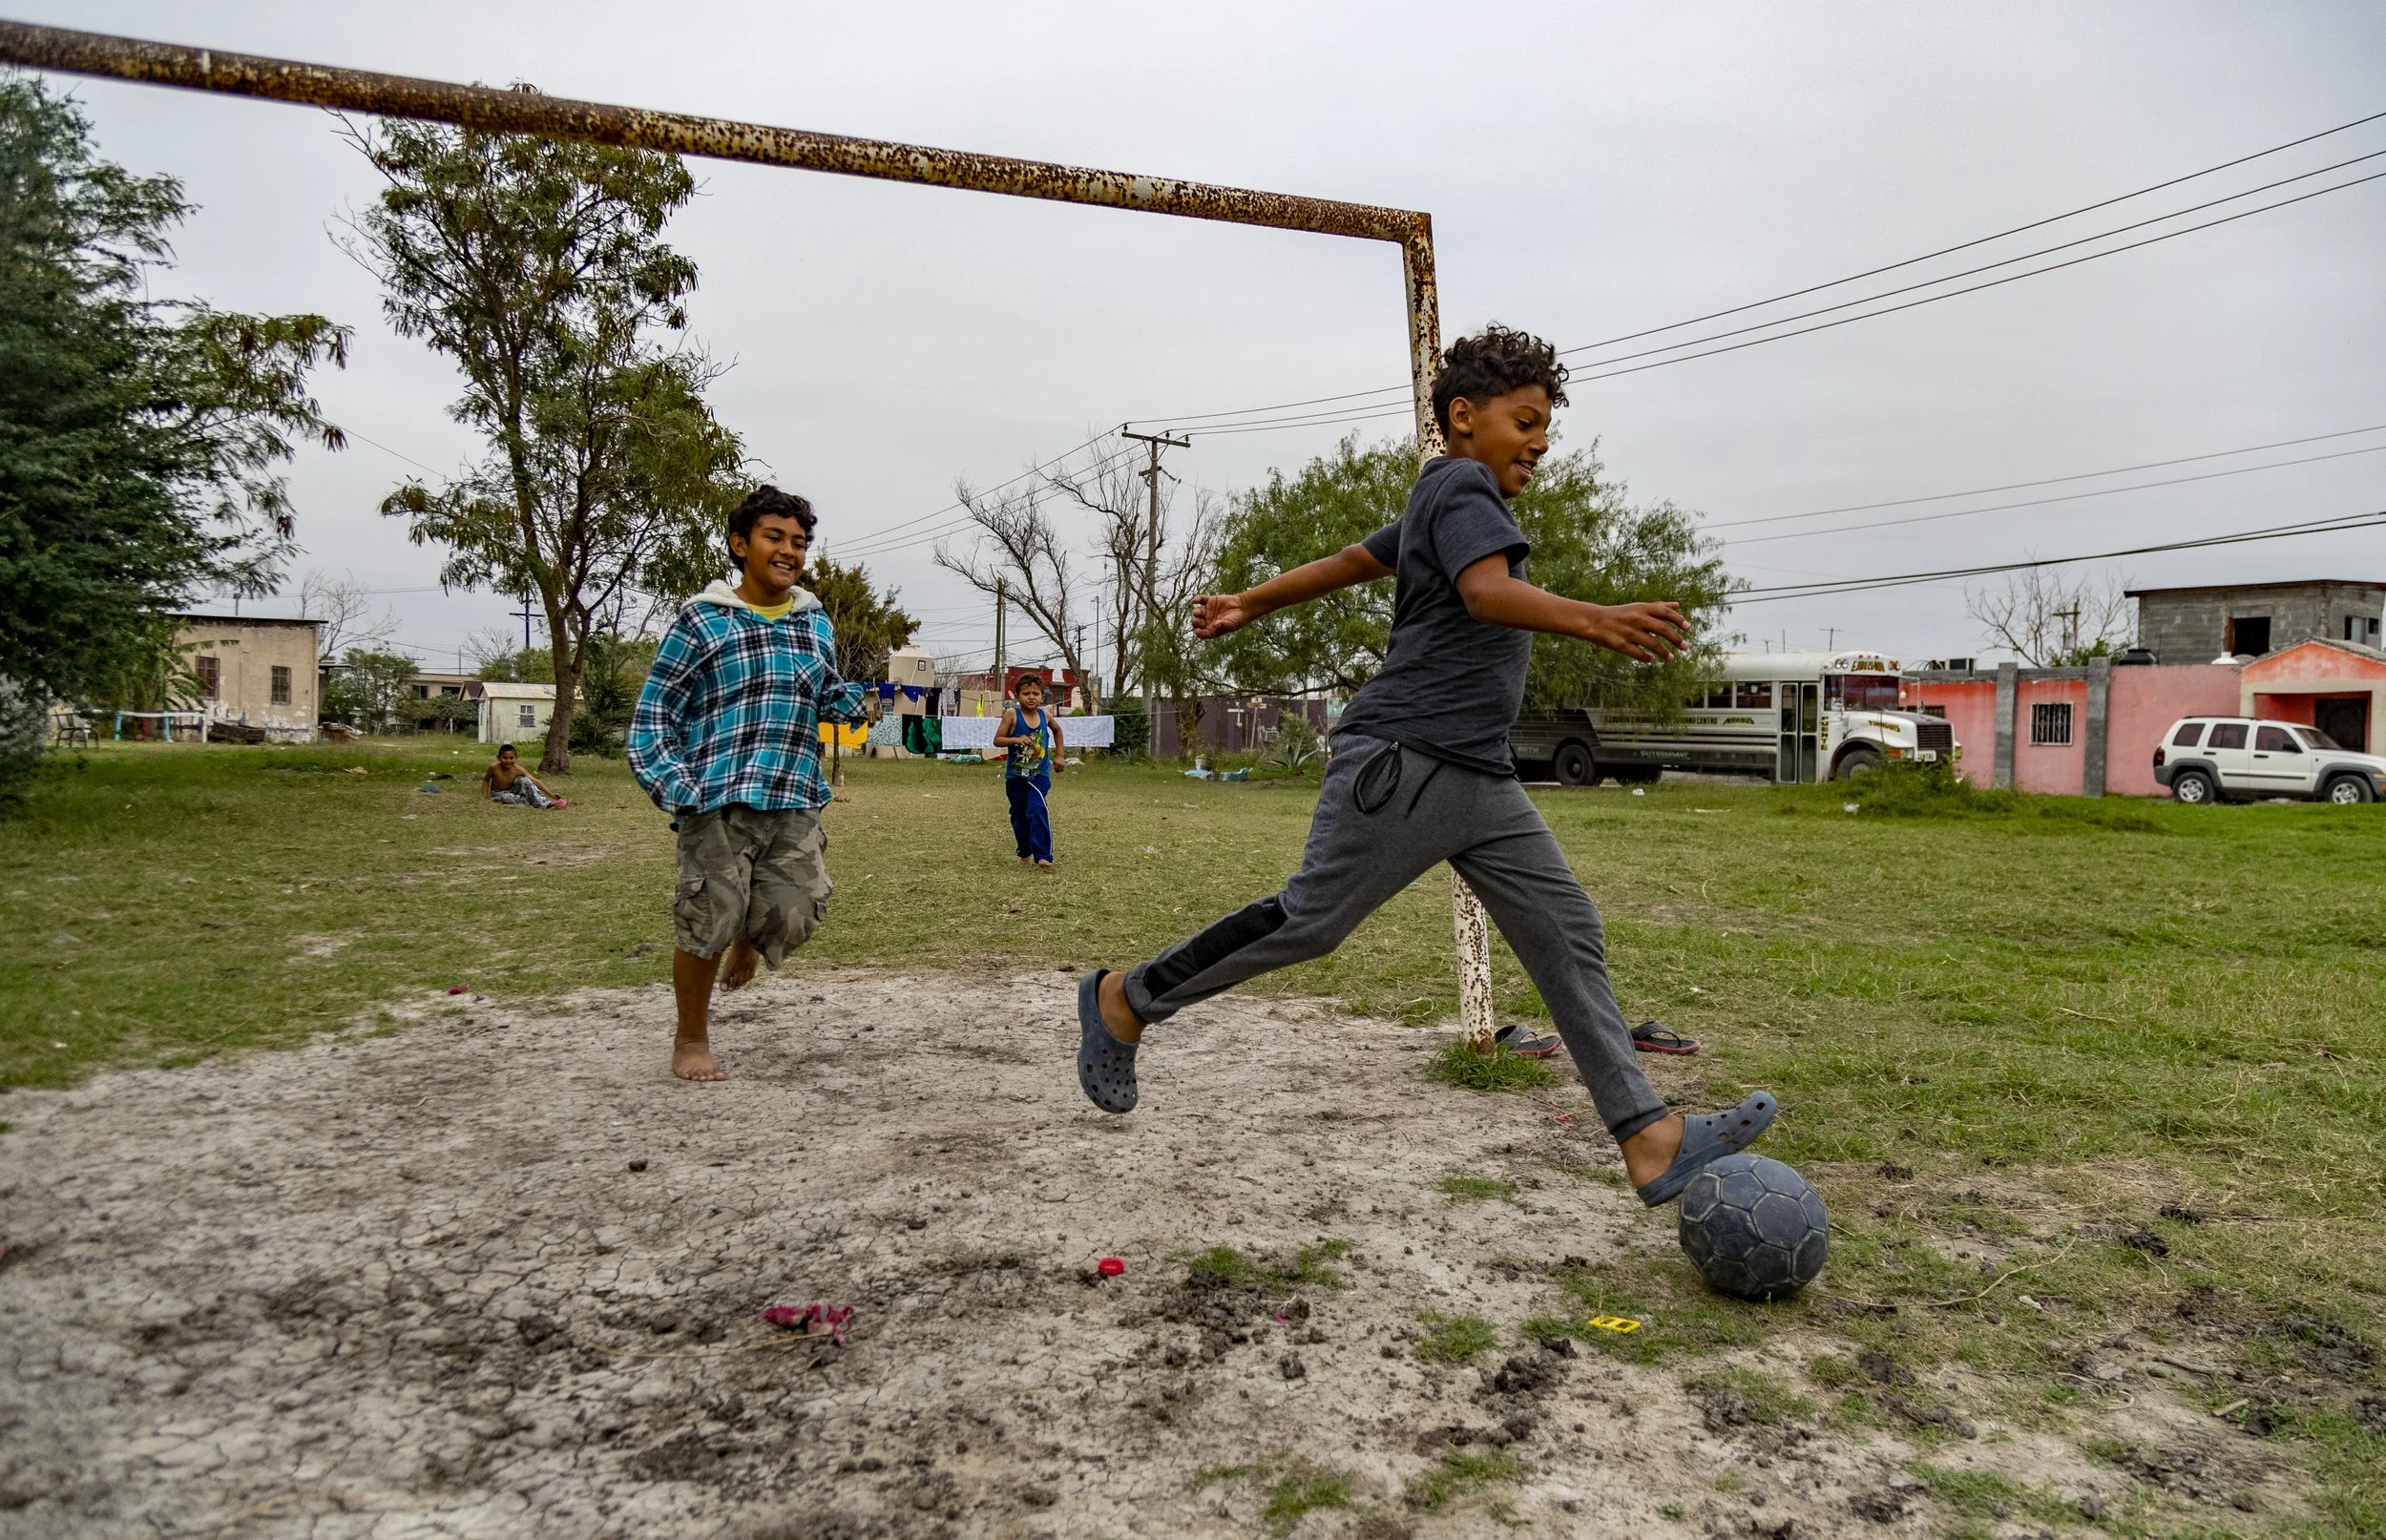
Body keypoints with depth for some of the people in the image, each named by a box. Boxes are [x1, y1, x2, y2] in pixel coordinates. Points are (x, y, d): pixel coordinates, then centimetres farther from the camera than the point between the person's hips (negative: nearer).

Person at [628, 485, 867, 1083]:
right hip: (718, 802, -4)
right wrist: (677, 792, -13)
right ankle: (691, 1040, 22)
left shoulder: (816, 623, 15)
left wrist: (848, 699, -2)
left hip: (795, 802, 4)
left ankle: (748, 942, 36)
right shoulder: (701, 622, 1)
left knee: (797, 914, -3)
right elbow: (653, 715, 1)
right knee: (706, 924, -2)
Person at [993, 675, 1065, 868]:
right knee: (1018, 816, 12)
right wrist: (1015, 739, -27)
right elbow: (997, 740, -10)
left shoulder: (1045, 715, 0)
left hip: (1039, 774, 0)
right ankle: (1025, 854, 31)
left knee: (1037, 811, -20)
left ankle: (1042, 856, -22)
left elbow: (1057, 730, 22)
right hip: (1015, 775, 1)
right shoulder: (1012, 714, -8)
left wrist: (1058, 755, 19)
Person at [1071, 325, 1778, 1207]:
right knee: (1311, 920, -3)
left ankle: (1650, 1141, 0)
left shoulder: (1441, 505, 25)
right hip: (1404, 761, -10)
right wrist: (1590, 620, -39)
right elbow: (1486, 591, -24)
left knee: (1567, 935, 1)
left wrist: (1249, 606, 40)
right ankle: (1126, 1000, 15)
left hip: (1481, 780, 10)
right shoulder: (1460, 484, -6)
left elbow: (1351, 561, 32)